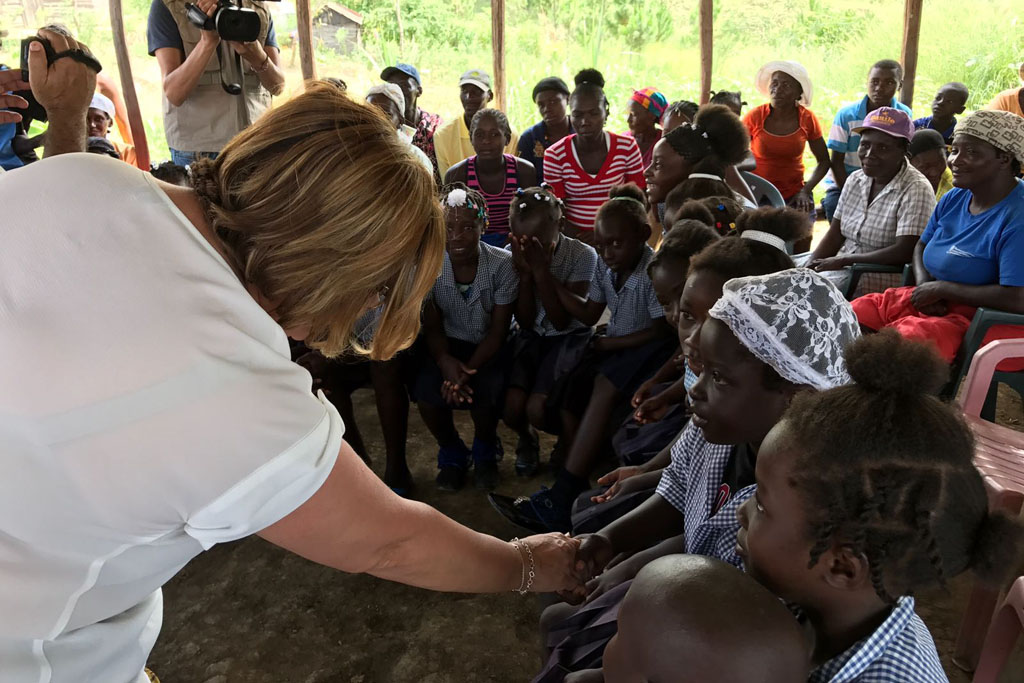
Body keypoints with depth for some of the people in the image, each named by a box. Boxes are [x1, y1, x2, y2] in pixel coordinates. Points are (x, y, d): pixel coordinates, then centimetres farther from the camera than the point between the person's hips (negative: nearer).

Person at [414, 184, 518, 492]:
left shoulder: (503, 264, -17)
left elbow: (498, 331, -14)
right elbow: (432, 327, -6)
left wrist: (468, 369, -29)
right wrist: (446, 361, -28)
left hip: (490, 348, -1)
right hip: (449, 345, 2)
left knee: (485, 392, -31)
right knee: (426, 392, -27)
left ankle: (484, 452, 6)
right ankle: (452, 453, 7)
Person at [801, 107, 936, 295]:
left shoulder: (916, 190, -16)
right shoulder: (855, 180, 7)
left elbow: (904, 252, -23)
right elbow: (834, 234, 9)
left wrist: (843, 260, -19)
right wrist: (810, 265, -8)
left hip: (884, 275, -8)